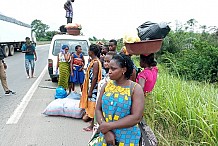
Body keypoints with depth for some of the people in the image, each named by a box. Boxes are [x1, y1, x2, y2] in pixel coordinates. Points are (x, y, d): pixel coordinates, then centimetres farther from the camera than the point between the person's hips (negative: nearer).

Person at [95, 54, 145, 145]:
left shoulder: (135, 89, -11)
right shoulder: (106, 85, 0)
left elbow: (136, 117, -18)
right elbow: (98, 109, -1)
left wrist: (109, 126, -19)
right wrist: (106, 131, -15)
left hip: (126, 138, -3)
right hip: (105, 135, 3)